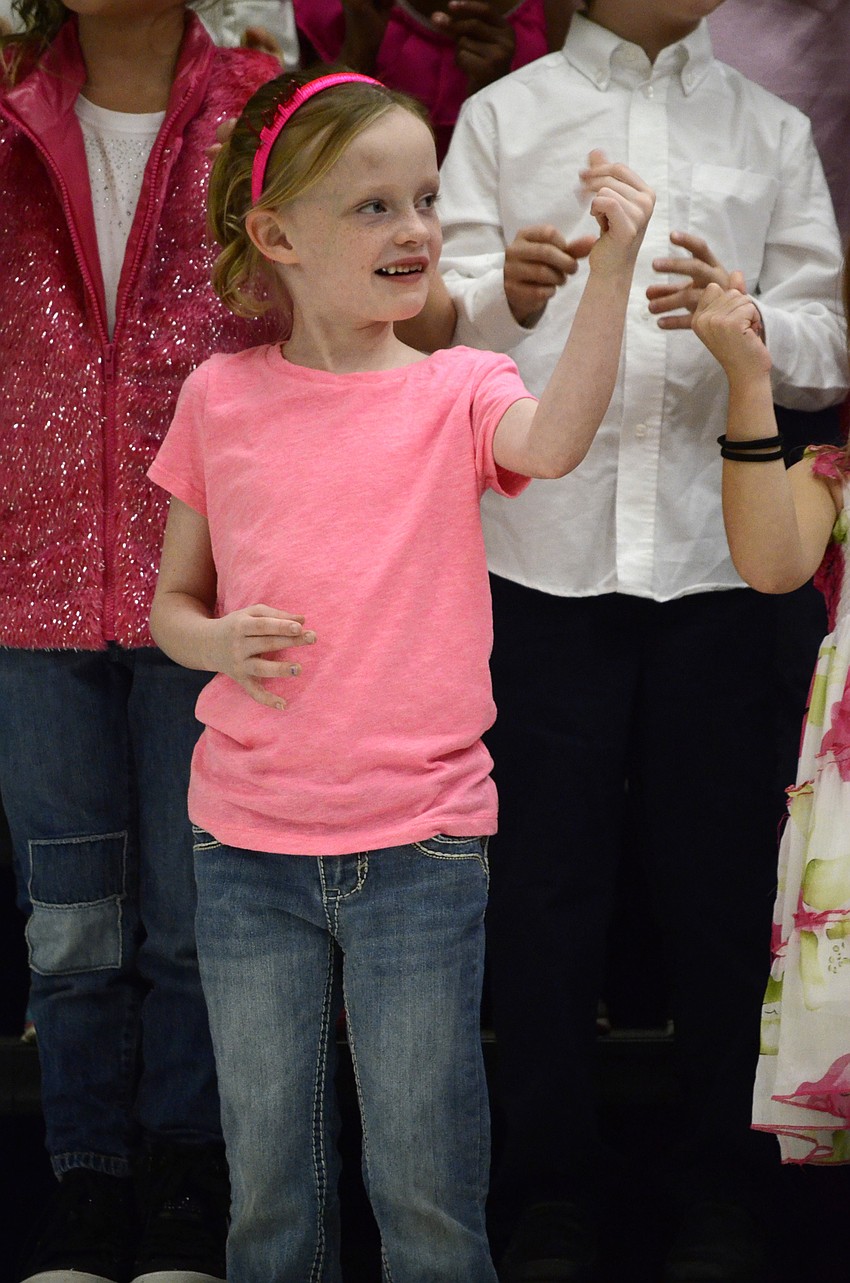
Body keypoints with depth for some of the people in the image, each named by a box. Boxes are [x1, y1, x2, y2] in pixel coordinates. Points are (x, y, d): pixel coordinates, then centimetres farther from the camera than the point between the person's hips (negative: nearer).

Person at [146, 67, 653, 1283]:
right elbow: (172, 600, 11)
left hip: (423, 839, -1)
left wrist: (612, 267, -33)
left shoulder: (458, 390, -2)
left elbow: (553, 443, -25)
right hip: (247, 844, 2)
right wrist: (216, 643, -11)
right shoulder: (220, 397, 3)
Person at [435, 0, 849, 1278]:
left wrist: (739, 316, -16)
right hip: (543, 554, -1)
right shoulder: (502, 117, 11)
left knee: (722, 884, 4)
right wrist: (505, 294, -20)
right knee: (544, 887, 4)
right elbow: (444, 331, 2)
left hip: (716, 560, 1)